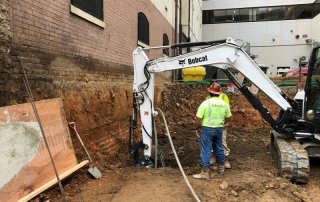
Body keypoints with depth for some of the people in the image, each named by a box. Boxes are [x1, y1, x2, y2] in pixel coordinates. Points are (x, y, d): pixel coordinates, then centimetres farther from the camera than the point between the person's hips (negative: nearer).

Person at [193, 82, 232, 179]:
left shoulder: (205, 103, -13)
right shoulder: (224, 103, 3)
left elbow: (198, 118, -14)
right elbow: (228, 117, 11)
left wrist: (197, 127, 2)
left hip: (207, 129, -5)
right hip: (219, 129, 5)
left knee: (206, 150, -1)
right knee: (219, 148, 19)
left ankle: (205, 172, 2)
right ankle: (221, 168, 35)